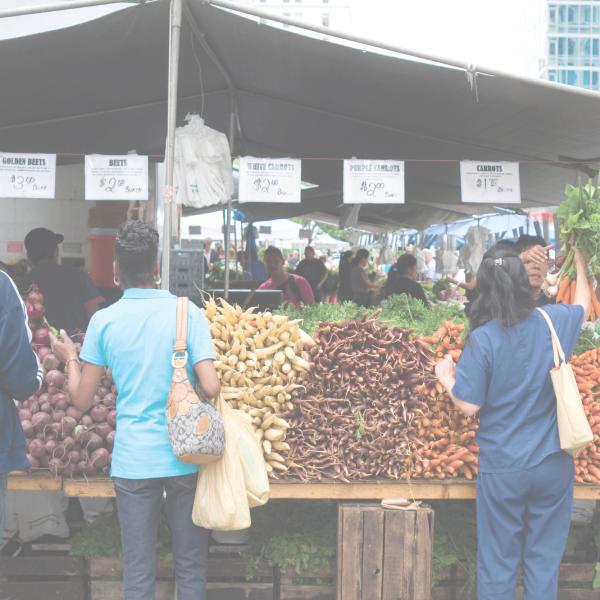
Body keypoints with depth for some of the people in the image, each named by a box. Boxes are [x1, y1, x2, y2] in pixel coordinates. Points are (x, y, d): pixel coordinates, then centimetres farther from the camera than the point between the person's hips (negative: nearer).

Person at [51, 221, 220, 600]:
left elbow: (82, 400, 2)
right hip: (185, 456, -1)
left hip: (133, 460, 1)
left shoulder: (104, 321, -2)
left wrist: (70, 359, 20)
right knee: (191, 567, 11)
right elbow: (211, 388, -14)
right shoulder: (188, 313, -5)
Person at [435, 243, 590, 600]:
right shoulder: (554, 323, -4)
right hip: (552, 463, 3)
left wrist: (446, 377, 7)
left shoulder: (482, 339, -14)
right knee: (545, 559, 12)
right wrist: (580, 262, 35)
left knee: (498, 561, 10)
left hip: (502, 467, -2)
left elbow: (469, 406, -12)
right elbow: (584, 303, 19)